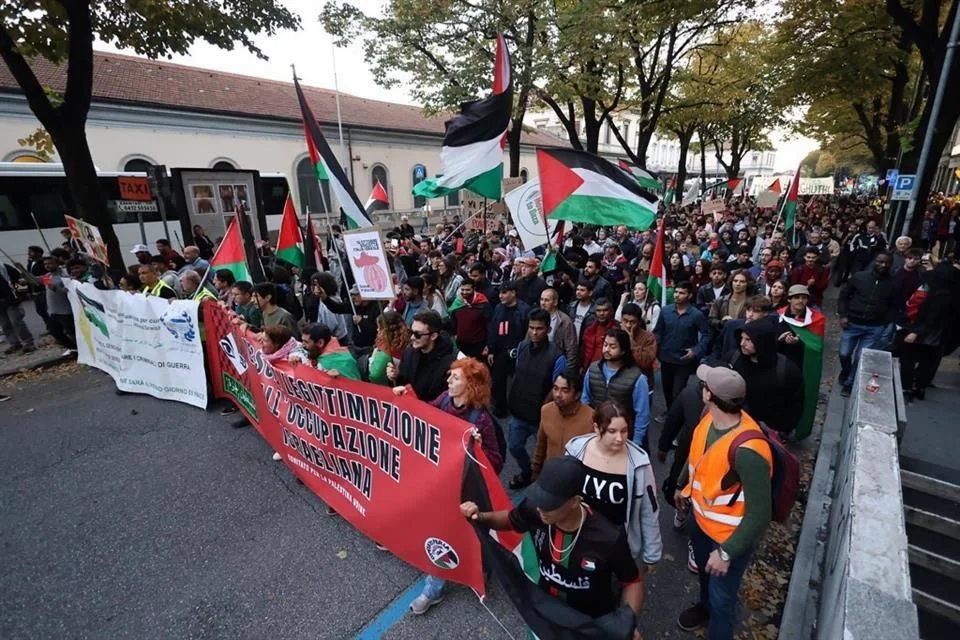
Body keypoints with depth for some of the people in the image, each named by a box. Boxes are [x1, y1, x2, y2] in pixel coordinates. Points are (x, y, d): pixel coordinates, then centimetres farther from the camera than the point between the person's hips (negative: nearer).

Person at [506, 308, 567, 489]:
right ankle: (527, 472, 48)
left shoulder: (556, 357, -22)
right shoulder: (521, 347, -4)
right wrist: (514, 401, 9)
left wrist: (541, 411, -11)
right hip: (519, 412, 5)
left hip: (541, 415, -5)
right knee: (514, 447, 21)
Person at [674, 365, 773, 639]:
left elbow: (760, 514, -31)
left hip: (730, 535, -7)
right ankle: (705, 607, 62)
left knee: (722, 596, 16)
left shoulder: (747, 450, -39)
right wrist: (682, 486, 20)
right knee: (704, 572, 33)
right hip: (701, 519, 7)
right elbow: (695, 456, 5)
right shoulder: (710, 418, -15)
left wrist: (726, 552, -23)